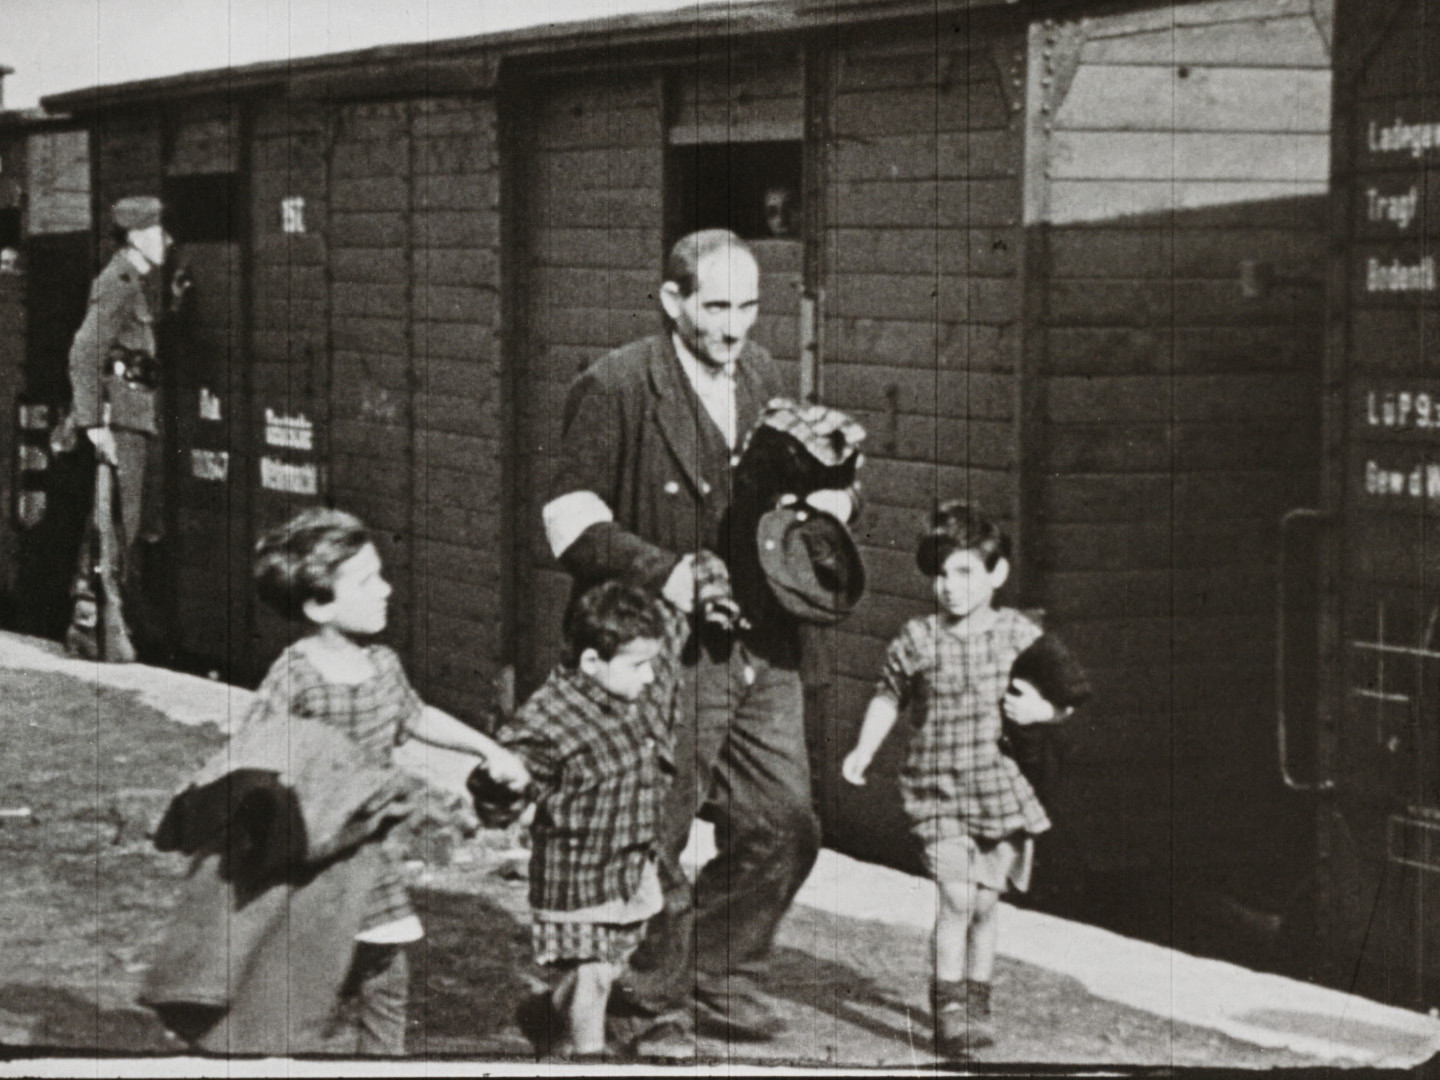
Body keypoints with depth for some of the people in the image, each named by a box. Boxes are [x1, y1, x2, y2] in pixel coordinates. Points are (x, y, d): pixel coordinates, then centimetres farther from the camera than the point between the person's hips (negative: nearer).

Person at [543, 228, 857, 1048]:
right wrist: (660, 571, -20)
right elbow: (571, 517, -10)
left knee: (785, 825, 8)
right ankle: (653, 1002, 20)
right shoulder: (615, 388, -9)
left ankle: (721, 978, 27)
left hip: (763, 649, 6)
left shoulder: (762, 377, 12)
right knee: (657, 841, 1)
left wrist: (833, 499, 4)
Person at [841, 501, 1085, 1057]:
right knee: (956, 896, -14)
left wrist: (1042, 709, -12)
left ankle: (977, 1004, 25)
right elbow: (888, 697, 13)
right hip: (938, 790, -2)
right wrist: (863, 750, 3)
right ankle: (949, 1010, -7)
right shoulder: (916, 640, -2)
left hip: (1003, 787, 2)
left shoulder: (1019, 634, 0)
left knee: (985, 904, 9)